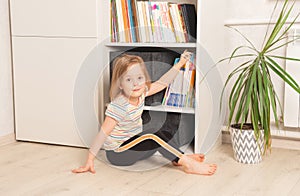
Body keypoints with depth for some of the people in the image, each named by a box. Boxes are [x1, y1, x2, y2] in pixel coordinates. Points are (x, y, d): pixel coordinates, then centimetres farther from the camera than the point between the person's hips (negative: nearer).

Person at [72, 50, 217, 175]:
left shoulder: (140, 93, -3)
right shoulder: (118, 106, -26)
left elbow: (161, 83, 8)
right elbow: (103, 133, -26)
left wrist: (180, 63, 8)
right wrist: (90, 160, -25)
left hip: (132, 143, 9)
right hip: (117, 153, -9)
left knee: (165, 134, 2)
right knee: (155, 138, -22)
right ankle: (188, 164, -18)